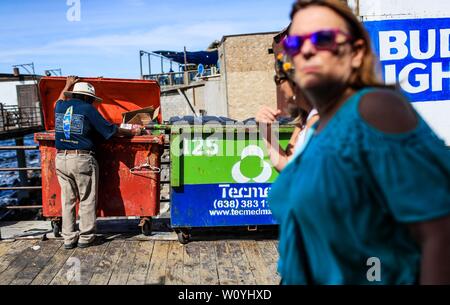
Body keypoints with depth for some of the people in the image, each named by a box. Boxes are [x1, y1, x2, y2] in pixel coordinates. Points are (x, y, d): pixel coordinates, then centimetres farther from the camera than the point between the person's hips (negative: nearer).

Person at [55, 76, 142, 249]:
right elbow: (111, 130, -4)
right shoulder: (87, 109, -5)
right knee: (87, 200, 6)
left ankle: (69, 238, 17)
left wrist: (68, 85, 53)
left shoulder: (60, 107, 10)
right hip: (82, 160, -6)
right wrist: (132, 132, 10)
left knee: (67, 200, 12)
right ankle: (86, 237, 12)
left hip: (61, 159, 6)